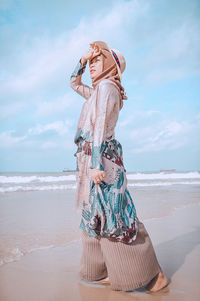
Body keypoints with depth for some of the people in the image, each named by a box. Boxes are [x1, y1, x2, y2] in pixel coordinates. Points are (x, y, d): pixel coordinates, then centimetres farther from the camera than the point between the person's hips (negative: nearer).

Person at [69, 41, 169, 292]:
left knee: (113, 216, -8)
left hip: (100, 156, -10)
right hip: (94, 159, 10)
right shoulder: (98, 90, 21)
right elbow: (74, 83, 37)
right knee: (96, 215, 11)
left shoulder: (107, 86, -7)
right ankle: (106, 271, 20)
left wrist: (96, 164, -24)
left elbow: (100, 126, -18)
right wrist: (83, 59, 22)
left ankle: (152, 275, 1)